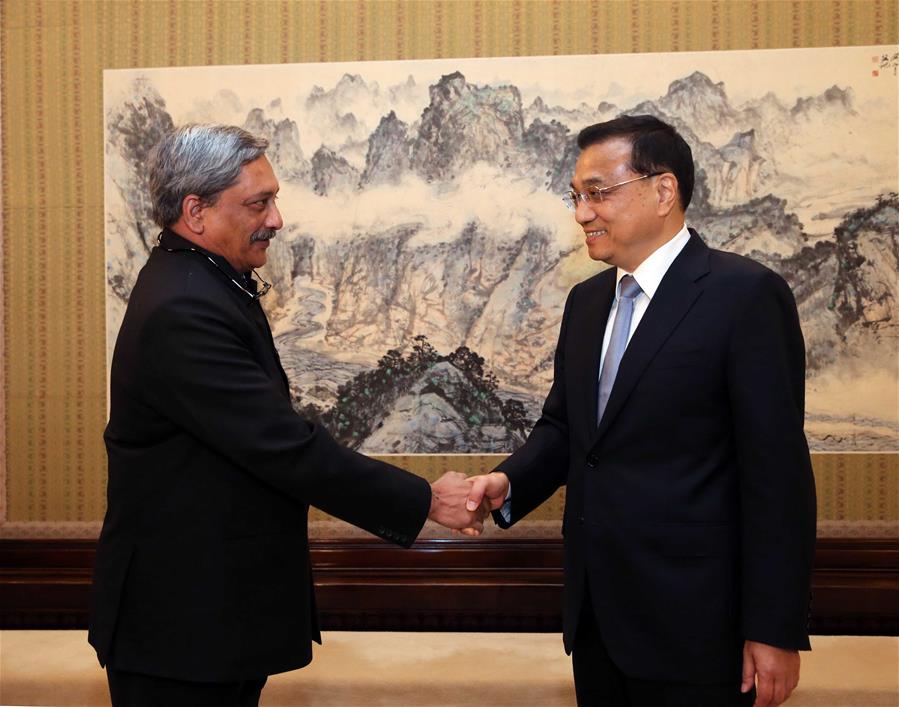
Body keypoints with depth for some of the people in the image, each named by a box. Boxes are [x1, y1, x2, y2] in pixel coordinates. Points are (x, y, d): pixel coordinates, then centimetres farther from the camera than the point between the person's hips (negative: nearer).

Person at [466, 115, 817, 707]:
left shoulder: (744, 294, -12)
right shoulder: (586, 301, 10)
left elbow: (777, 470, -14)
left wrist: (774, 630, -14)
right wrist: (509, 482, -6)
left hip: (691, 619, -6)